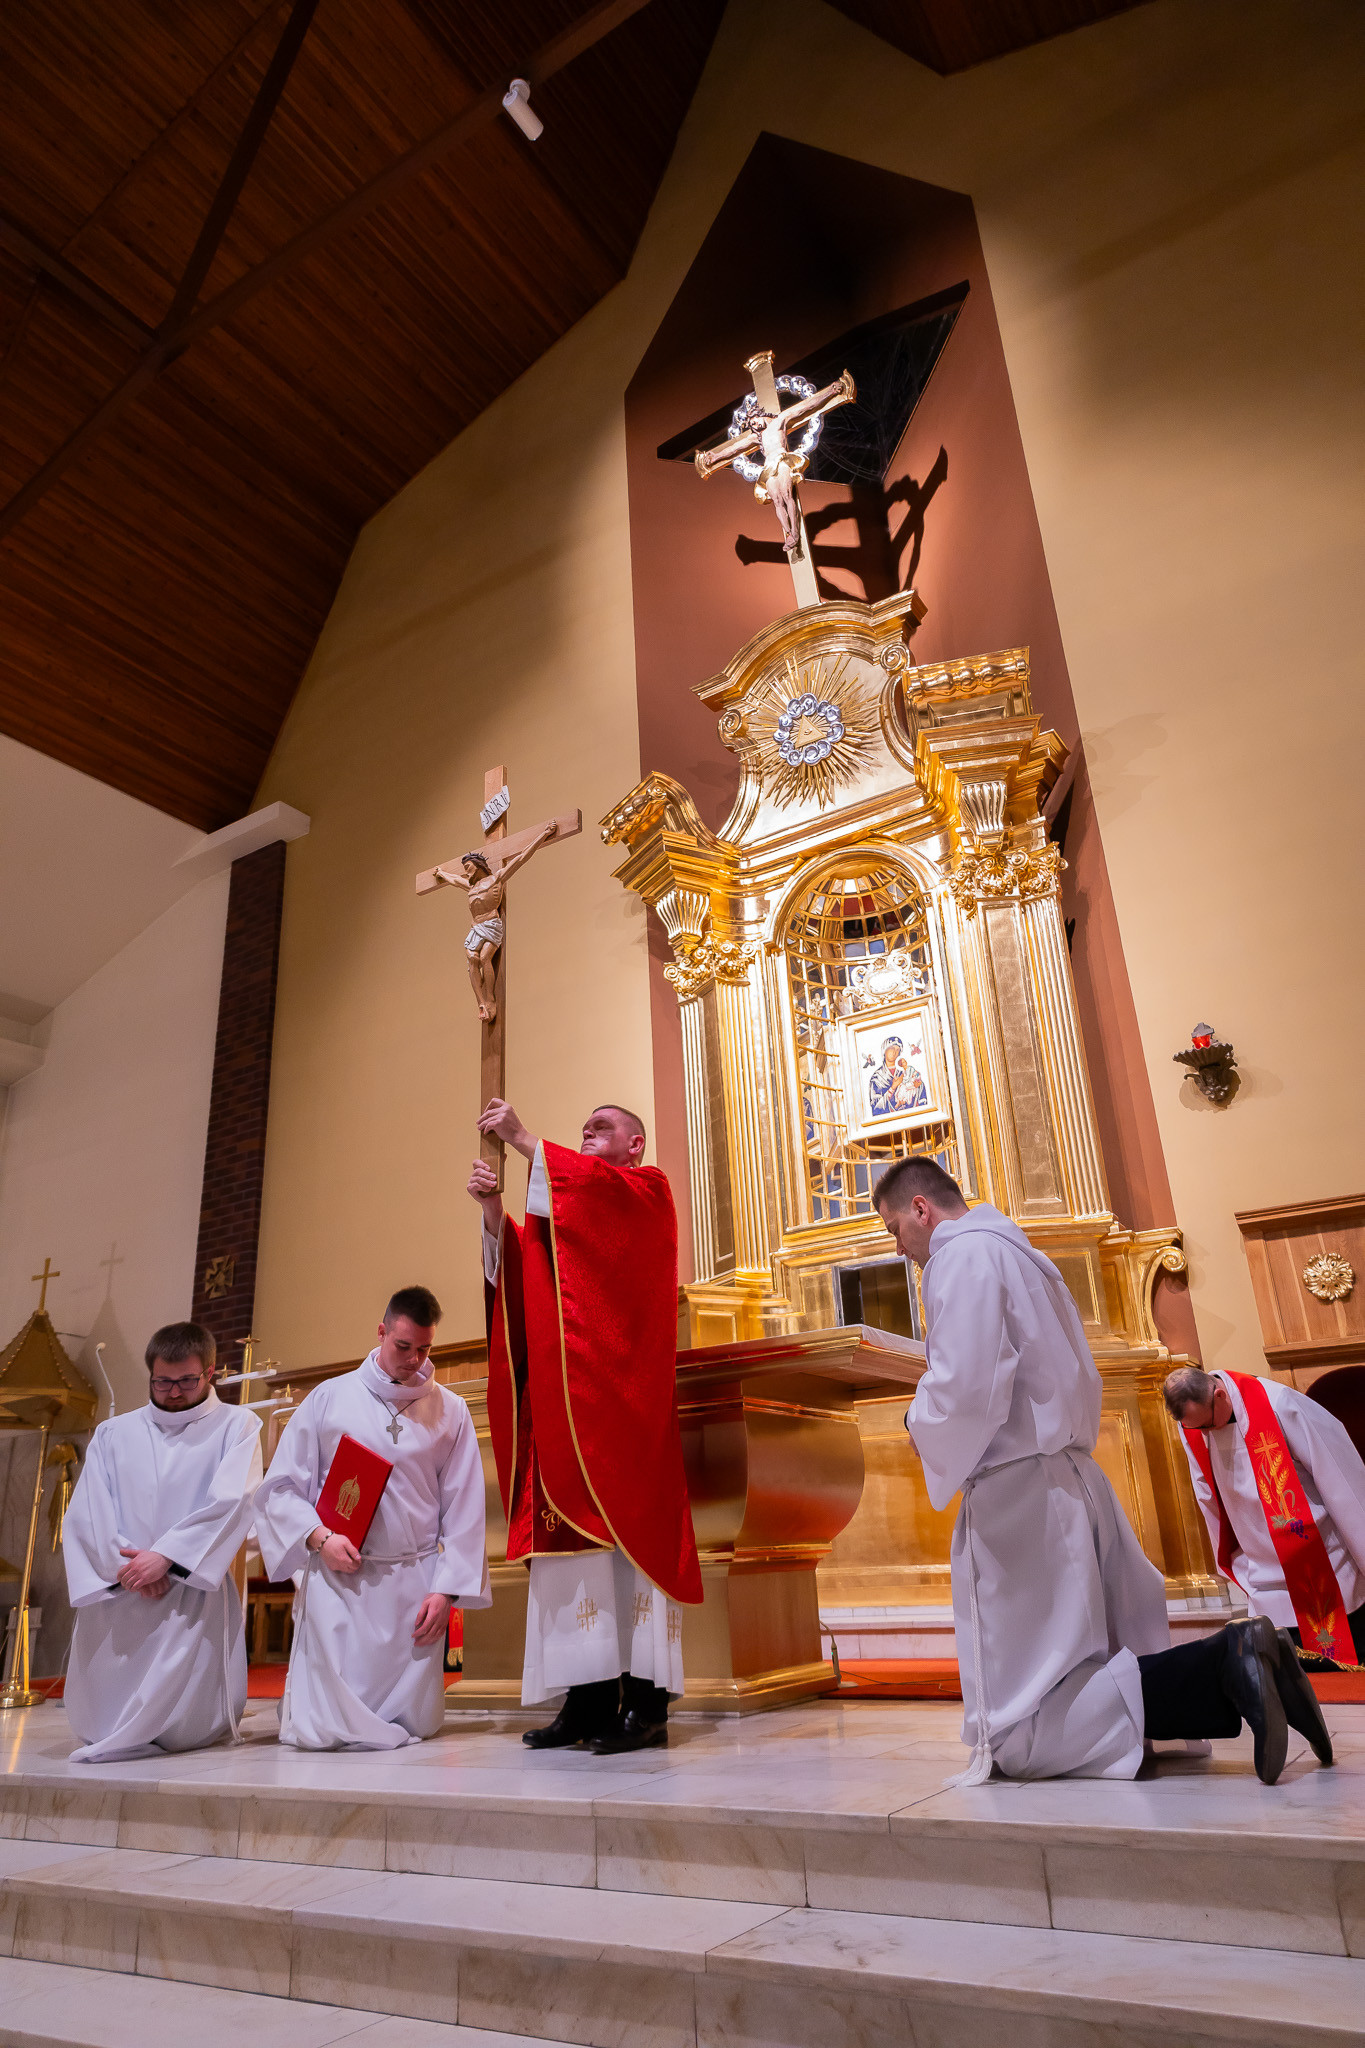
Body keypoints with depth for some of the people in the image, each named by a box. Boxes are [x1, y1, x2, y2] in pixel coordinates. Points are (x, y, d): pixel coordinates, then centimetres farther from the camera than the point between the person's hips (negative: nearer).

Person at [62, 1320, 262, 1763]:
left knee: (186, 1729, -13)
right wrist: (122, 1564, -15)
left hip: (193, 1591, -3)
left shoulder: (237, 1425, 4)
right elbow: (86, 1515, 3)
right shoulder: (113, 1434, 14)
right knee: (94, 1725, 1)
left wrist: (166, 1555, -19)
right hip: (116, 1593, 3)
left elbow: (230, 1505, -9)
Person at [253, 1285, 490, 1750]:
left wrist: (446, 1589, -4)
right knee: (324, 1728, -6)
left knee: (417, 1723, 2)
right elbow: (280, 1487, 2)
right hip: (337, 1576, -1)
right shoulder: (329, 1398, 2)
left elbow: (465, 1508, 4)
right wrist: (319, 1537, -15)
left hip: (415, 1579, 1)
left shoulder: (450, 1410, 5)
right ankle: (299, 1692, 26)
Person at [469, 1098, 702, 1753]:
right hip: (564, 1400, 6)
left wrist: (524, 1140, -15)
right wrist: (494, 1213, -6)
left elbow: (599, 1187, -14)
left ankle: (645, 1700, -5)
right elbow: (518, 1268, 10)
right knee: (575, 1536, 1)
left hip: (621, 1397, -6)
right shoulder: (562, 1205, 25)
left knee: (626, 1527, -8)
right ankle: (589, 1698, 4)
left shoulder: (647, 1189, 9)